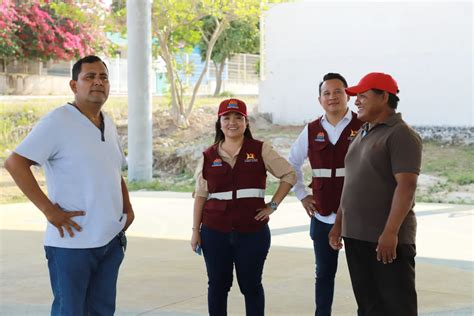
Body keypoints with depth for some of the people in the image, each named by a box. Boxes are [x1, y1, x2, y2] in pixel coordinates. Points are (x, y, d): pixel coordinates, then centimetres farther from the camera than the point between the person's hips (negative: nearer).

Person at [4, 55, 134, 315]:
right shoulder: (58, 121, -11)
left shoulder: (109, 126, 13)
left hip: (111, 240, 7)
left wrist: (127, 207, 10)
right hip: (72, 242, -7)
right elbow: (15, 163, -17)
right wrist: (49, 209, -19)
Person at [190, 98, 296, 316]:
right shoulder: (209, 156, 6)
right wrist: (195, 230, 4)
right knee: (218, 285, 8)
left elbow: (289, 175, 3)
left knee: (251, 285, 7)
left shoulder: (260, 150, 1)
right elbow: (201, 196, 7)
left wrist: (273, 205, -3)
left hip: (252, 230, -1)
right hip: (215, 232, 2)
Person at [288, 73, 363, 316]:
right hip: (322, 215, 4)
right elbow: (292, 164, 20)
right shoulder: (312, 131, 7)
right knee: (324, 273, 14)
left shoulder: (363, 127, -7)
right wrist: (301, 195, 12)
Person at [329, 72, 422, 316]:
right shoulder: (362, 135, 16)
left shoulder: (401, 135, -10)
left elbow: (406, 186, -19)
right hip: (356, 236, 8)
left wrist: (390, 232, -25)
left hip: (387, 239, -8)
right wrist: (339, 224, 18)